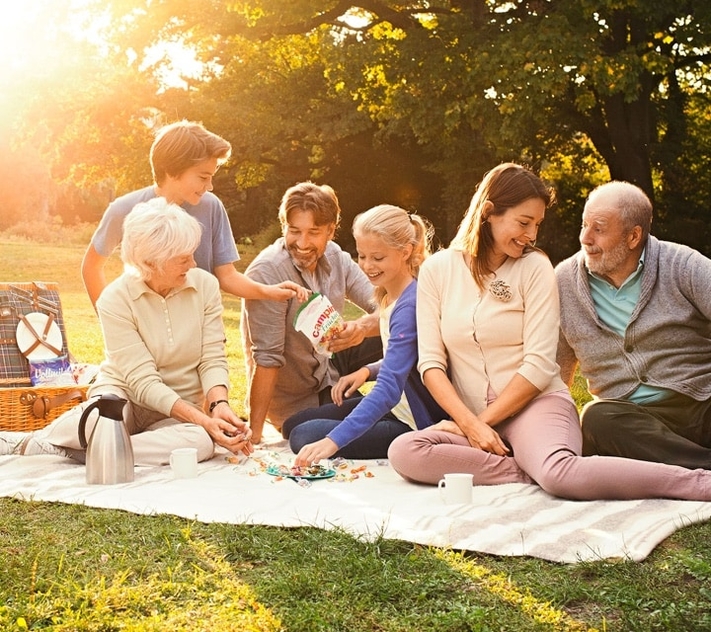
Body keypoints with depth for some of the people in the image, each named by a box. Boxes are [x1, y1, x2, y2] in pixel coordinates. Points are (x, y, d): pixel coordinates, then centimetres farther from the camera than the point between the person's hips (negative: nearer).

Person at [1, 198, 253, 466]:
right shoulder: (116, 299, -16)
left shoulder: (205, 285, -7)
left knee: (201, 442, -35)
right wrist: (202, 420, -29)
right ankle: (25, 443, -13)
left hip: (183, 408, 4)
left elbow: (213, 360, -5)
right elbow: (144, 381, -19)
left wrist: (219, 405, -25)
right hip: (125, 395, -3)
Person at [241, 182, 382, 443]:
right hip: (295, 398, -6)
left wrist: (364, 326, -36)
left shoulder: (335, 257, -6)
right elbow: (266, 358, -29)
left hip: (328, 367, 7)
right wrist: (254, 432, -30)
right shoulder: (267, 271, -27)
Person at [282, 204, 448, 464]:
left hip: (413, 424, -10)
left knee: (304, 437, -14)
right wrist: (368, 370, -3)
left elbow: (389, 389, -35)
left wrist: (333, 441, -42)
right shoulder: (389, 294, 2)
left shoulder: (409, 306, -27)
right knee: (293, 425, 12)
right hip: (394, 406, 10)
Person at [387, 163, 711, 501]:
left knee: (559, 475, -36)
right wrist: (470, 425, -15)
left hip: (536, 404, -3)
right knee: (403, 451, -28)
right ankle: (531, 468, -21)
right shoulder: (437, 269, 4)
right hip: (472, 418, 3)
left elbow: (539, 365, -6)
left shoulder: (535, 268, 0)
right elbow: (431, 363, -1)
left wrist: (483, 420, -11)